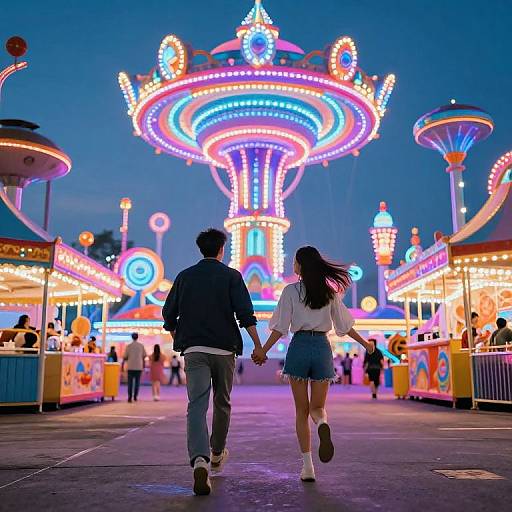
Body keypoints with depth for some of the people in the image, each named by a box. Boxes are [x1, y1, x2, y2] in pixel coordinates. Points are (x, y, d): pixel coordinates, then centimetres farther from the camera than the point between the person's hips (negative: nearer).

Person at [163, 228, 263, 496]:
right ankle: (217, 454, 35)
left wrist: (179, 341, 27)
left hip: (193, 350, 1)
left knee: (197, 405, -8)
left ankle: (200, 460, -30)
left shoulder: (184, 276, 10)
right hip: (224, 348, -1)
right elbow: (245, 313, -8)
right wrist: (258, 346, -5)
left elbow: (169, 315, 12)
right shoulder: (231, 276, 2)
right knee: (222, 403, 18)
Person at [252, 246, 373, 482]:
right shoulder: (330, 291, 7)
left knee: (301, 411, 7)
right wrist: (364, 342, 25)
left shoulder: (291, 290, -2)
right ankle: (323, 425, -25)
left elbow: (281, 328, -7)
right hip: (323, 348, 2)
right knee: (317, 407, 12)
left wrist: (263, 350, -3)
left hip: (299, 347, -2)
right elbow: (345, 325, 10)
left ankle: (307, 466, 3)